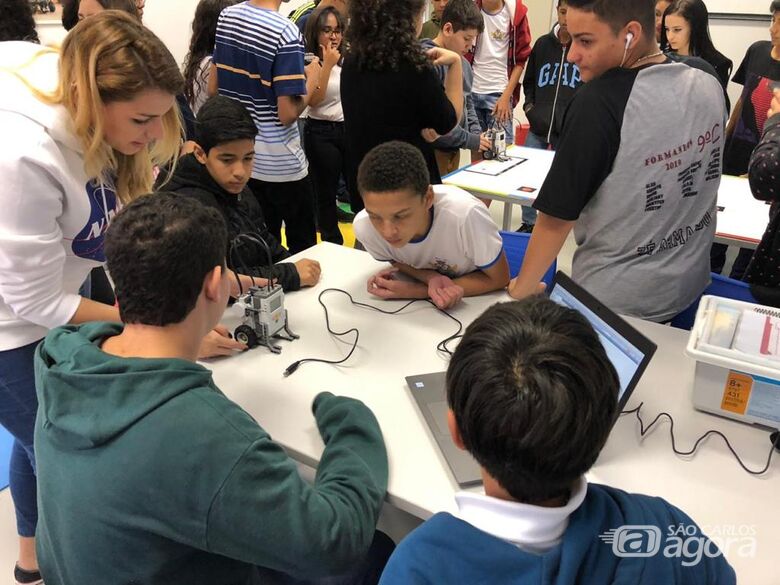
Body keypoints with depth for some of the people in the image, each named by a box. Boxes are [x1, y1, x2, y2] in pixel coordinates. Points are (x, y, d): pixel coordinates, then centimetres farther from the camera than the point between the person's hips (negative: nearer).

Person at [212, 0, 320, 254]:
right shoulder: (285, 32, -19)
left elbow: (213, 89, 10)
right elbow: (288, 113, -21)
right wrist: (311, 81, -4)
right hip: (280, 165, -7)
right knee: (302, 247, 10)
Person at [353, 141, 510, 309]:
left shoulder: (465, 214, -33)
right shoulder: (364, 226, -24)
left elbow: (499, 278, -18)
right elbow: (399, 262, -4)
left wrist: (418, 291, -28)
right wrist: (432, 279, -26)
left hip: (478, 301, -1)